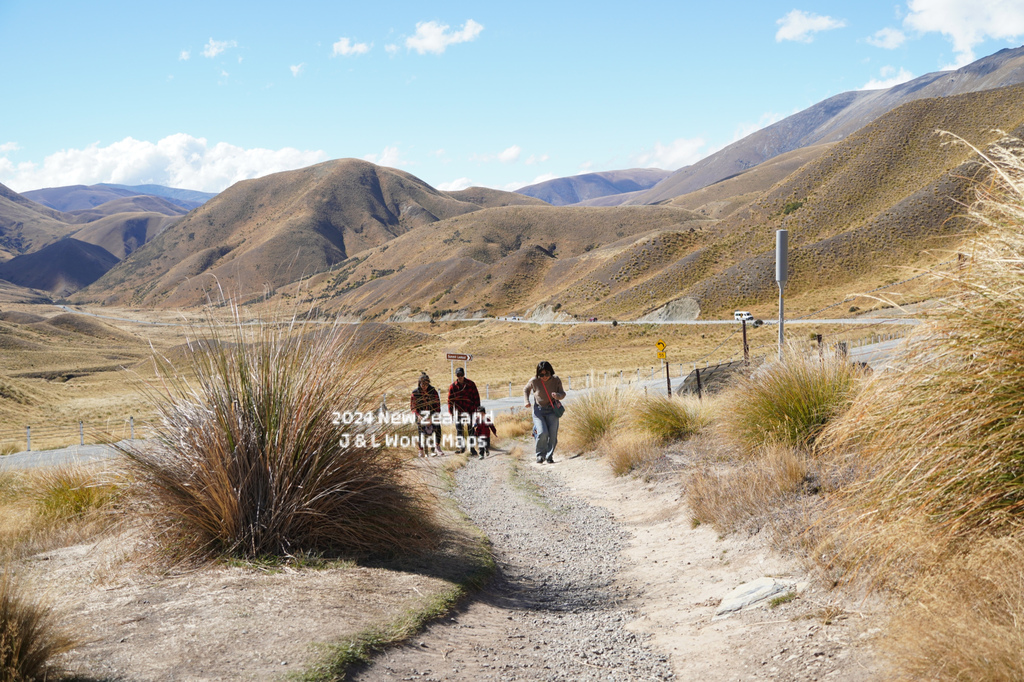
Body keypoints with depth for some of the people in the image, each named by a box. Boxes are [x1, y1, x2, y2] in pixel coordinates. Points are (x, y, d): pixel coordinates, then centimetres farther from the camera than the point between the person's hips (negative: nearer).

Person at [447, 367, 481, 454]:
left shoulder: (471, 384, 0)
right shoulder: (453, 387, 2)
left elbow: (476, 397, 4)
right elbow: (450, 400, 7)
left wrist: (478, 409, 1)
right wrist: (451, 413, 4)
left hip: (470, 410, -1)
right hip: (458, 410, 1)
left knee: (470, 429, -2)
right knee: (459, 429, -1)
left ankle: (472, 447, 5)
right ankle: (461, 446, 10)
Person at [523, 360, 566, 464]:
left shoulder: (556, 380, -9)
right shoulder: (534, 381, -11)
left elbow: (562, 394, 2)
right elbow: (526, 389, 10)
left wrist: (558, 396, -21)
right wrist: (527, 401, -5)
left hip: (552, 410, 1)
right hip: (538, 410, -1)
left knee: (552, 435, -8)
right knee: (542, 433, -19)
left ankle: (549, 456, 10)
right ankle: (540, 455, 2)